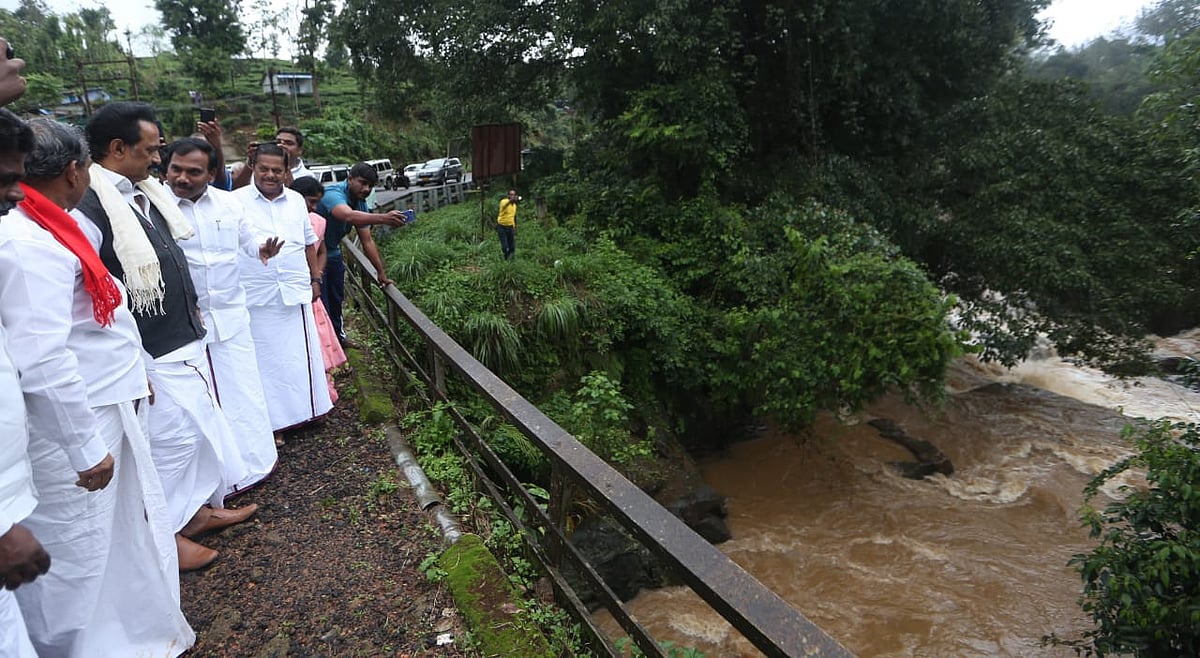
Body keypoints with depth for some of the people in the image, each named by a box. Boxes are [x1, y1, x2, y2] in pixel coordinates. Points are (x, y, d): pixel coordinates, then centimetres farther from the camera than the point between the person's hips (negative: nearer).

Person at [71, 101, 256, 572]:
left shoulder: (146, 194, 7)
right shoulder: (87, 210, -20)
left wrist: (191, 307, 19)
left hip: (187, 343, 9)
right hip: (152, 357, -9)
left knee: (201, 427, 19)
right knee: (170, 437, 3)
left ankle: (199, 508, 38)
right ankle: (165, 533, 24)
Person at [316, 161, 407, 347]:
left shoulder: (360, 203, -2)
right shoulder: (333, 194, -29)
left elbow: (367, 240, 1)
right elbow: (348, 216, -53)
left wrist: (381, 272, 0)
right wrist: (383, 218, -69)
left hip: (332, 252, 9)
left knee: (337, 298, 19)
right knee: (321, 303, -8)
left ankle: (337, 336, 38)